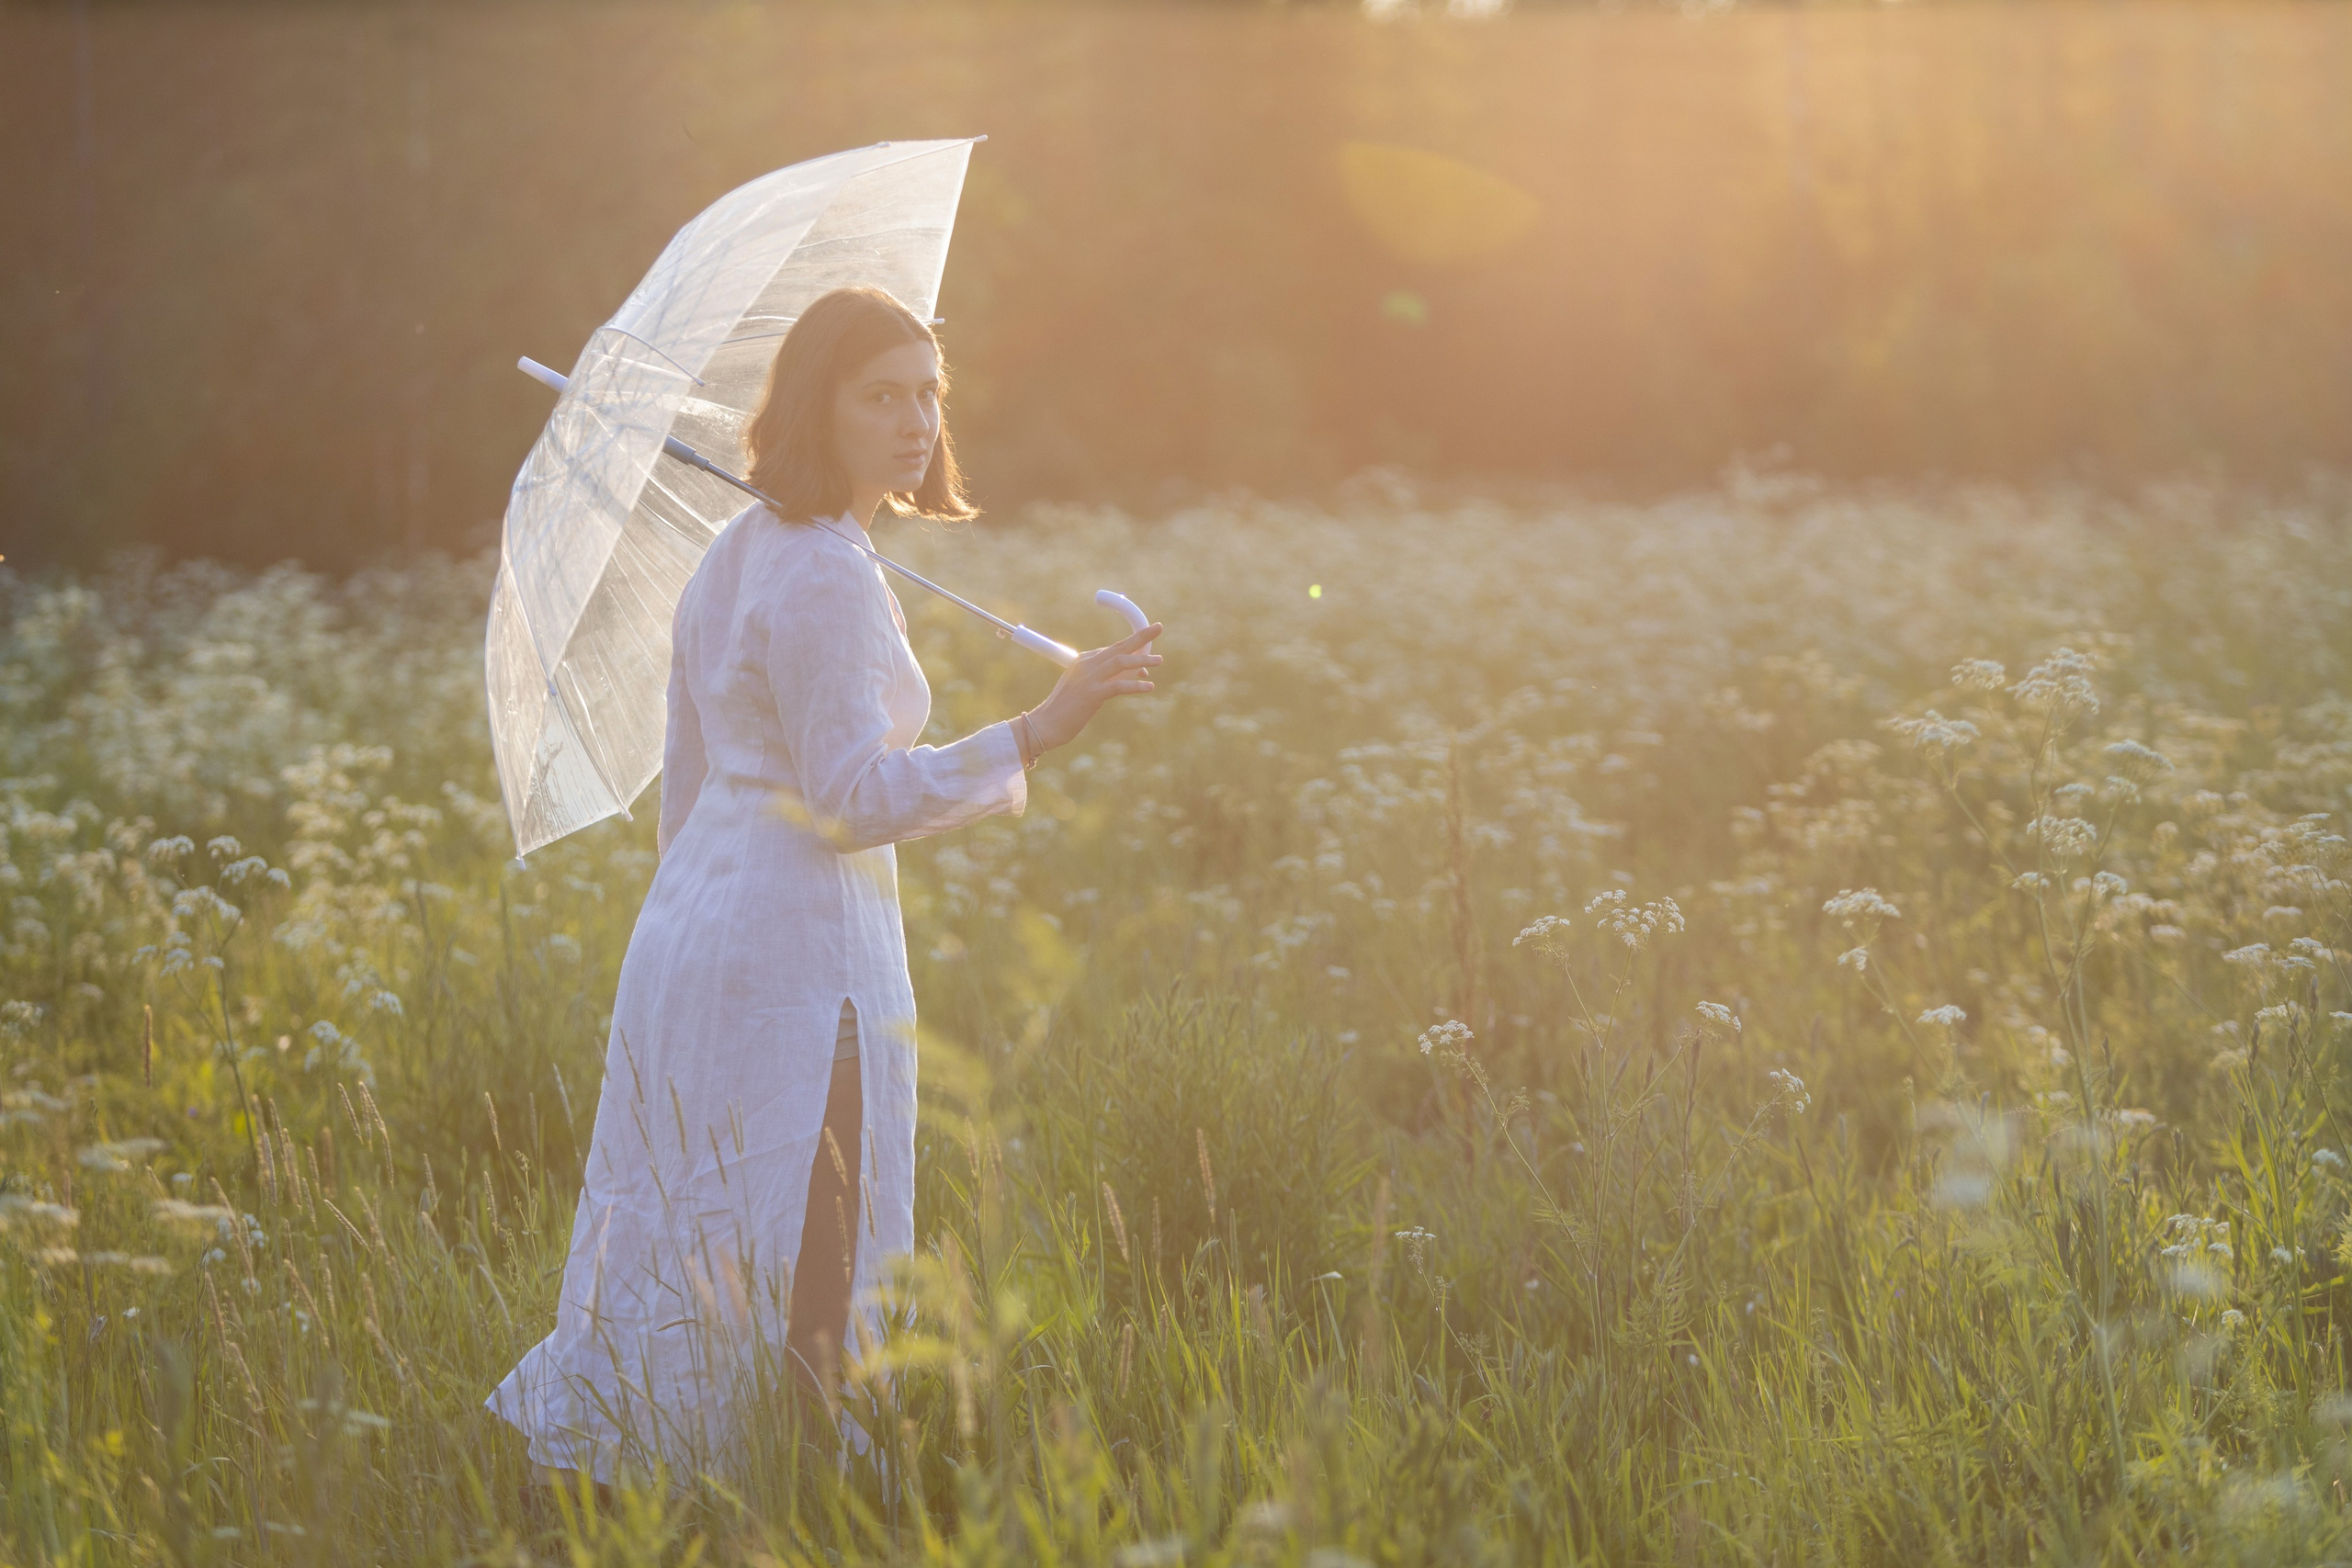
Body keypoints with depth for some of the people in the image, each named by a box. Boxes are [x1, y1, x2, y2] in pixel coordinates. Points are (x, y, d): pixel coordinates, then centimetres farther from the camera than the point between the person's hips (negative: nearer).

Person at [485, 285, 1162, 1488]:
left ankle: (554, 1452, 11)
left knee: (682, 1267, 13)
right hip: (795, 950, -9)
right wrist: (1036, 733, -25)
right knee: (798, 1280, -4)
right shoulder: (824, 576, -15)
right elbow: (859, 798, -20)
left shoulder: (729, 557, 13)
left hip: (686, 930, 9)